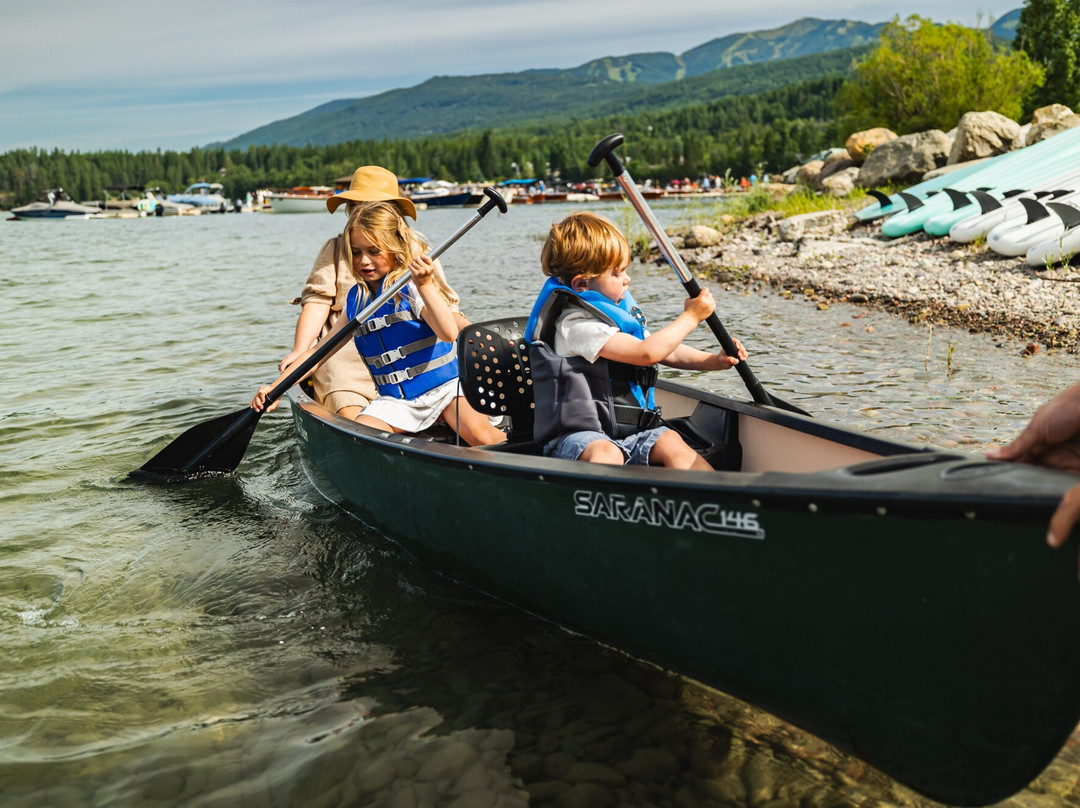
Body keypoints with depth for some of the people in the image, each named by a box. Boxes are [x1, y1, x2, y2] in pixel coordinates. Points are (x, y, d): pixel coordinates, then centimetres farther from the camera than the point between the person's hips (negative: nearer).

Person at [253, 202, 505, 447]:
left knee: (482, 438, -28)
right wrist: (276, 388, 6)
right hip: (395, 399, 5)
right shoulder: (356, 301, 8)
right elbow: (319, 350, 13)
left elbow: (449, 333, -24)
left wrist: (425, 286, -35)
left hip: (444, 385, -5)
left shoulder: (411, 287, -8)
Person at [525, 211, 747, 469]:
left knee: (671, 443, -16)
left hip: (628, 430, 8)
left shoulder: (619, 310, 15)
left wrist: (713, 360, 9)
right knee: (606, 455, -37)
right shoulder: (576, 322, -17)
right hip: (580, 436, -8)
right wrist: (691, 316, -12)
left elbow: (666, 352, 24)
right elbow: (646, 353, -24)